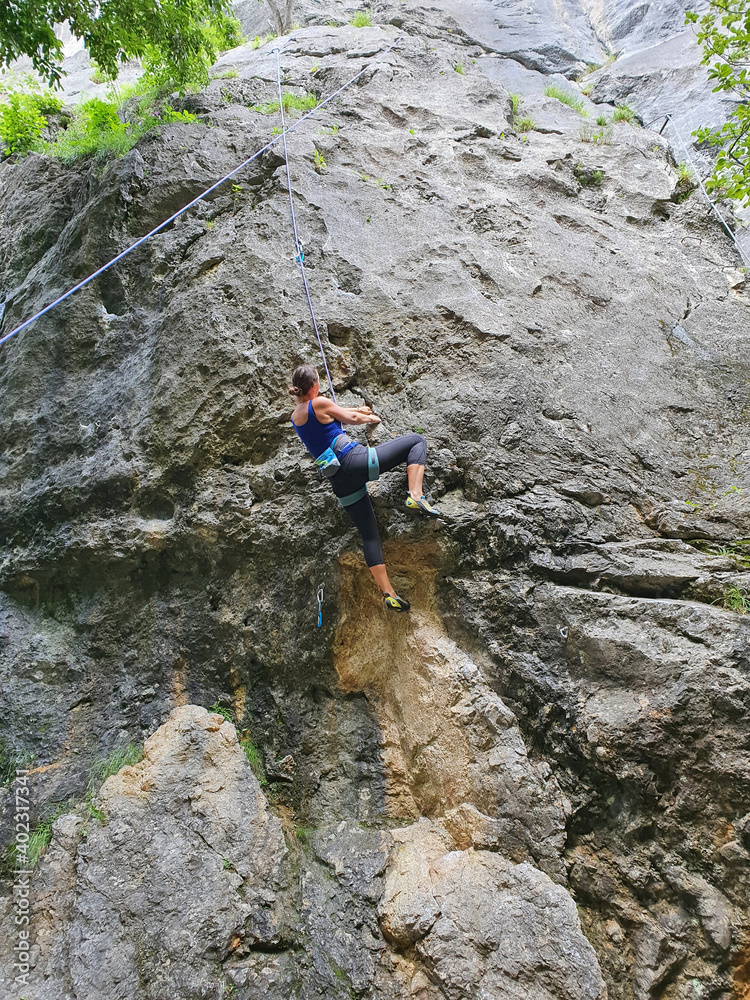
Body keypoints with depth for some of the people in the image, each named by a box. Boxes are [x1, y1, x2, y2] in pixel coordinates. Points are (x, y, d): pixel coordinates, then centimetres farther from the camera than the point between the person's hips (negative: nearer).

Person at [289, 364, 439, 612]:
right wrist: (371, 418, 29)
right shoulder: (319, 403, -5)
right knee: (416, 440, 4)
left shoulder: (295, 416, 16)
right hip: (355, 461, -7)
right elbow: (351, 418, 8)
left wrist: (358, 409, 44)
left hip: (339, 480, 7)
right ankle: (415, 496, -17)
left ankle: (389, 593, 10)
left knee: (369, 535, 14)